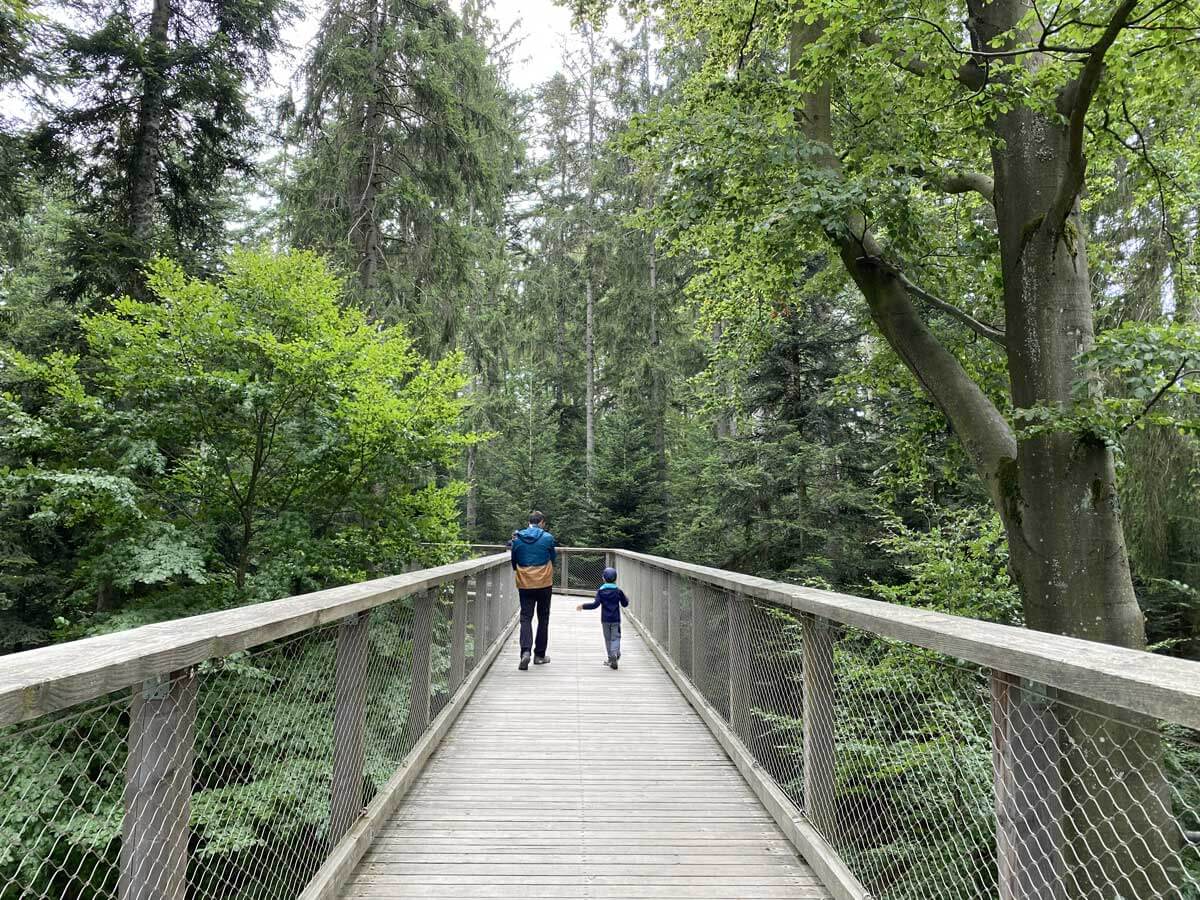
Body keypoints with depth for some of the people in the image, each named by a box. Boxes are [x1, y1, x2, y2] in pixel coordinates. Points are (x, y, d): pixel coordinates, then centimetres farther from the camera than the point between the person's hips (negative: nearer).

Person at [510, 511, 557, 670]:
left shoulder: (517, 538, 0)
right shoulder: (547, 537, -7)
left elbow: (514, 562, 9)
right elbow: (553, 558, 6)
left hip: (524, 585, 1)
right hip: (544, 584, -1)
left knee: (526, 618, 4)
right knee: (543, 619, 12)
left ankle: (525, 651, -18)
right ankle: (539, 655, 17)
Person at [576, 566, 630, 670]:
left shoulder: (600, 591, -4)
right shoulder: (618, 591, -3)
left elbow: (595, 604, -13)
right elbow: (625, 604, 5)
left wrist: (583, 606, -4)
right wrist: (626, 598, 26)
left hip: (605, 620, 1)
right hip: (615, 620, -1)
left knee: (608, 639, 12)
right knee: (615, 638, 1)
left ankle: (611, 658, 15)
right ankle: (614, 654, -22)